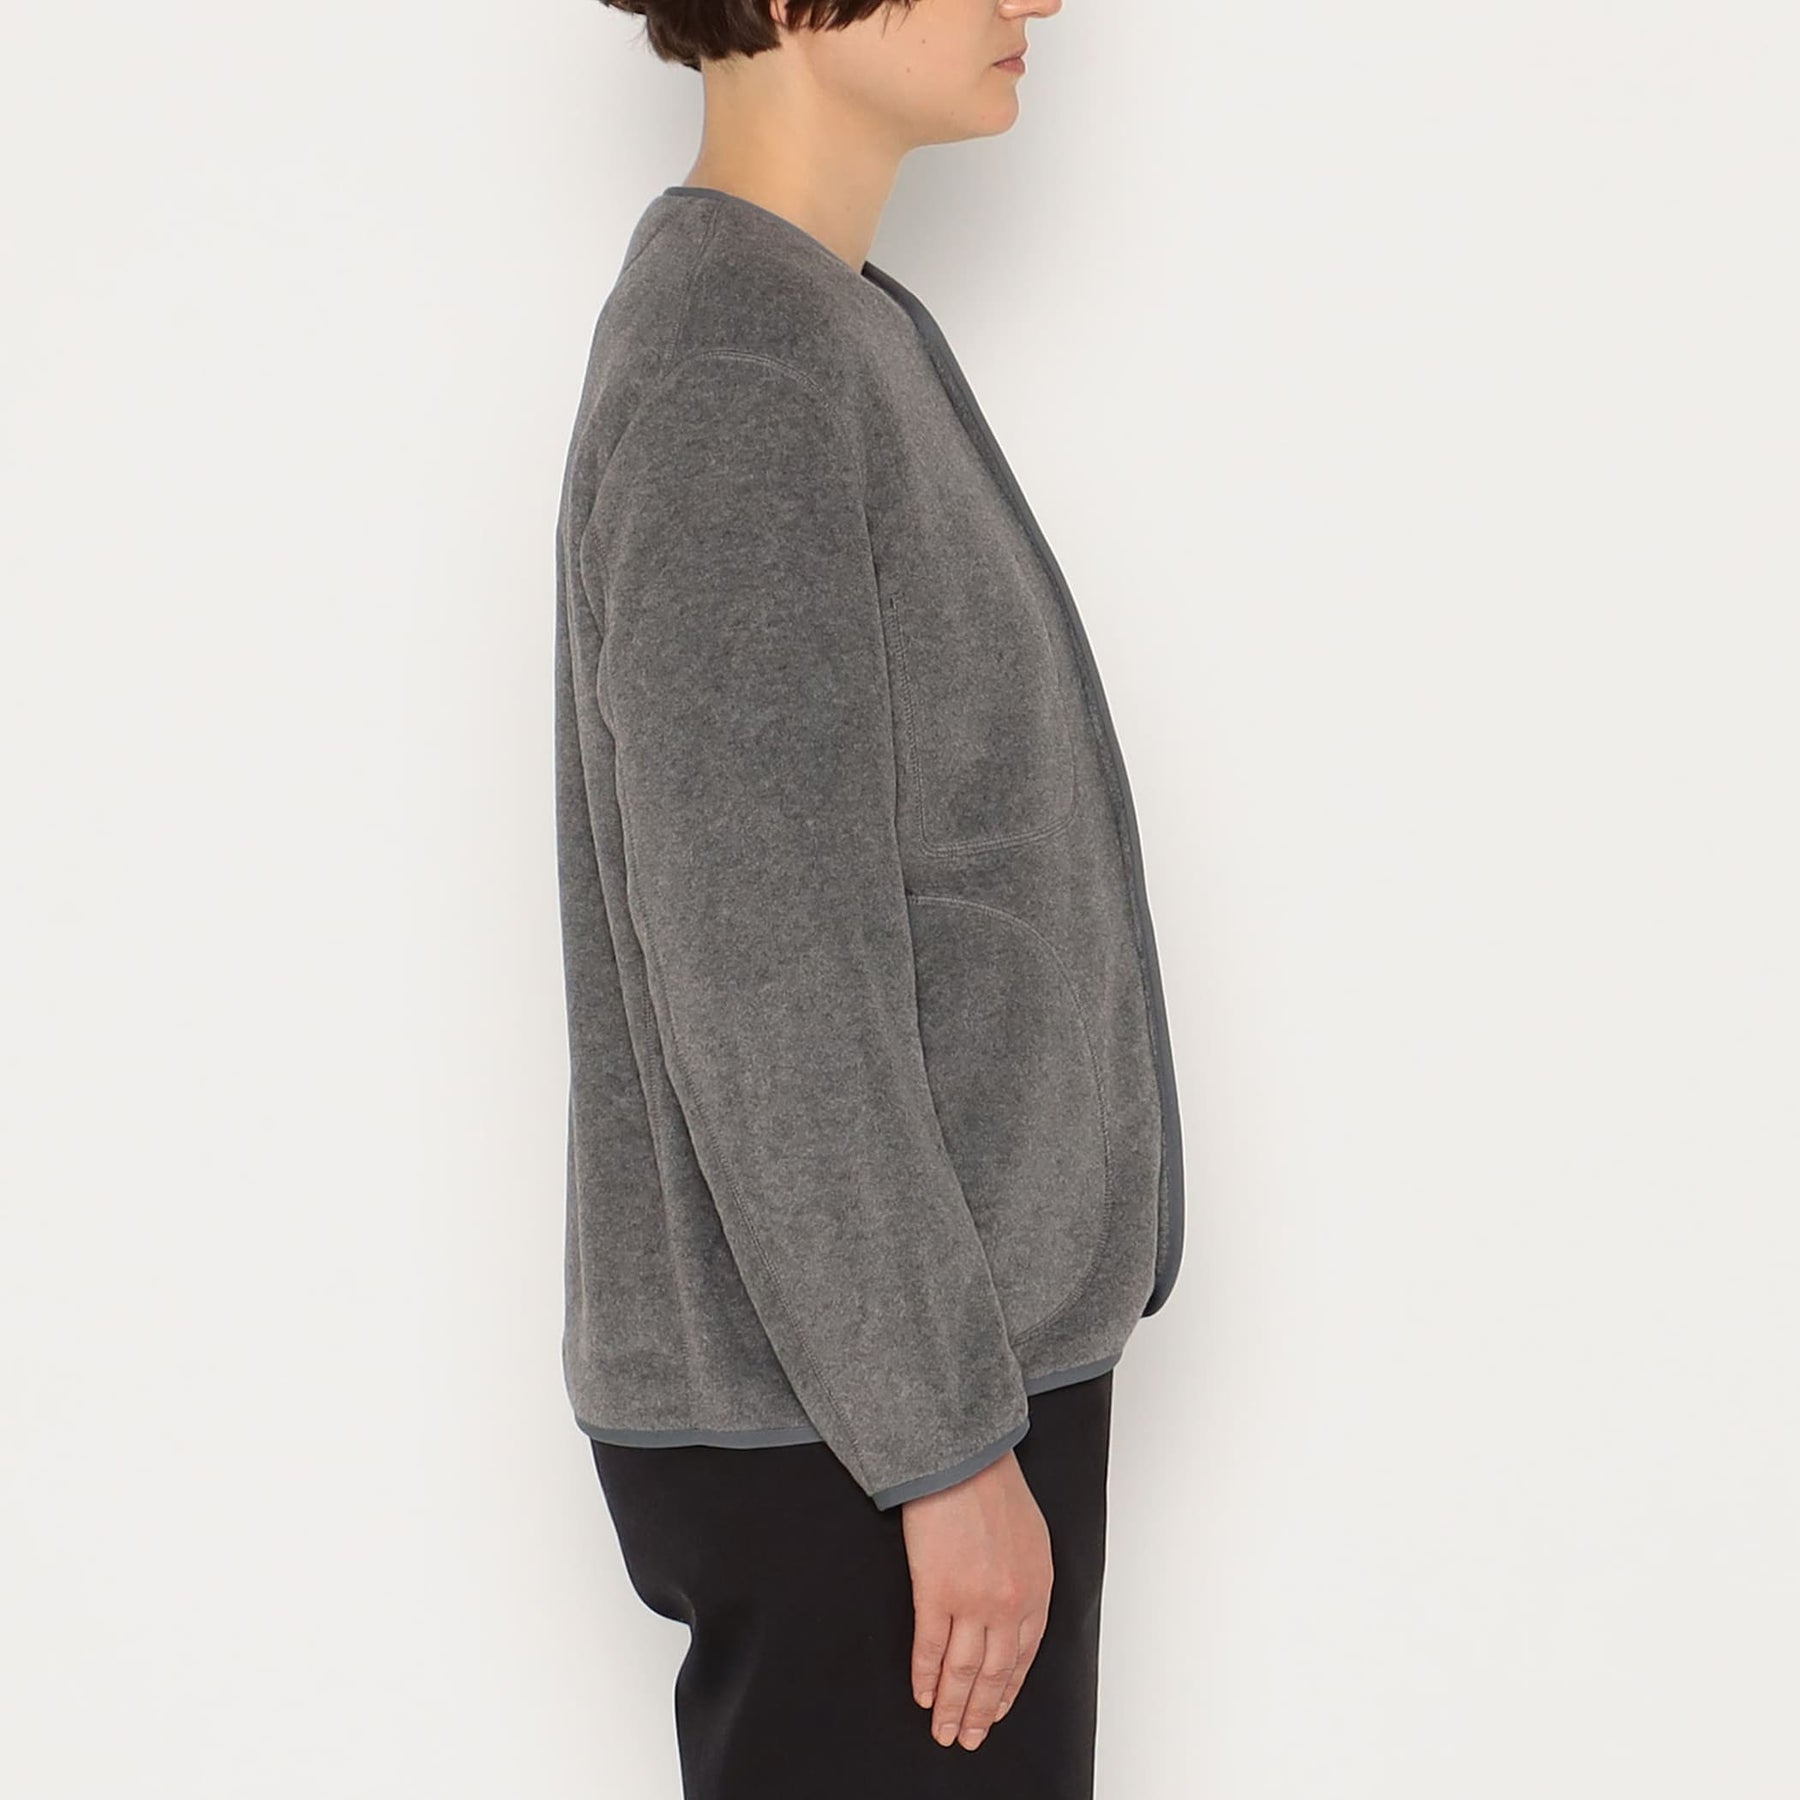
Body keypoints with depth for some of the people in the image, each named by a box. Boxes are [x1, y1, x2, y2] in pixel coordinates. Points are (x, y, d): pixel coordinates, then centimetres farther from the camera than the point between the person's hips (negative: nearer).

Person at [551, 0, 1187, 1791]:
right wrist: (946, 1444, -17)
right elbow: (763, 992, -21)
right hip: (844, 1429, -9)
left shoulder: (850, 333, 12)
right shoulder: (730, 382, -18)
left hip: (955, 1352, 9)